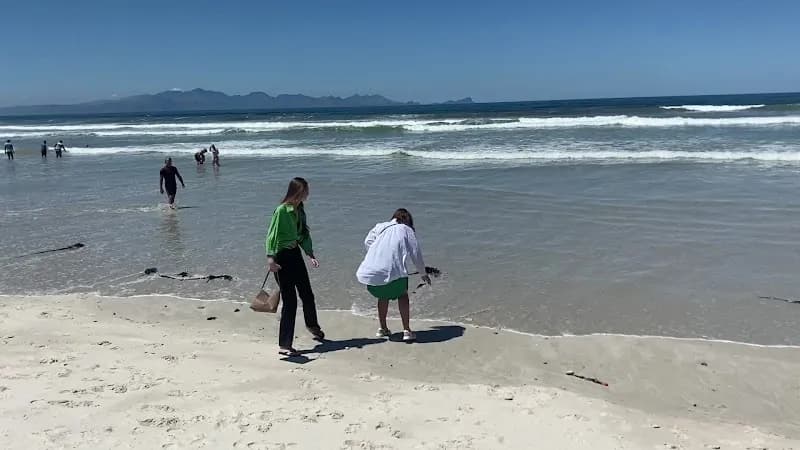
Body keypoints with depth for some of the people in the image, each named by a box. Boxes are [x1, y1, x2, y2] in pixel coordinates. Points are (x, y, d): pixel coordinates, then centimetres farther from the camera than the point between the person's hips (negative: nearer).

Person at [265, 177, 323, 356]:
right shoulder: (281, 210, -15)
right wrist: (270, 258, -28)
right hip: (282, 257, -8)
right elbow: (272, 235, -19)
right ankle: (284, 345, 1)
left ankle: (312, 325, 47)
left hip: (296, 254, 8)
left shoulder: (300, 211, 9)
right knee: (290, 301, -7)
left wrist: (311, 254, 3)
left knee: (307, 294, 19)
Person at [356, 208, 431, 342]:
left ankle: (383, 328, 34)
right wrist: (423, 273, 25)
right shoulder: (407, 230, 16)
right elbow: (416, 254, 13)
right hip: (392, 271, -4)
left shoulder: (380, 227, 26)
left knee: (383, 296, 29)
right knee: (402, 295, 20)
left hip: (369, 272, 4)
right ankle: (406, 331, 13)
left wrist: (378, 258, 15)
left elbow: (367, 242, 12)